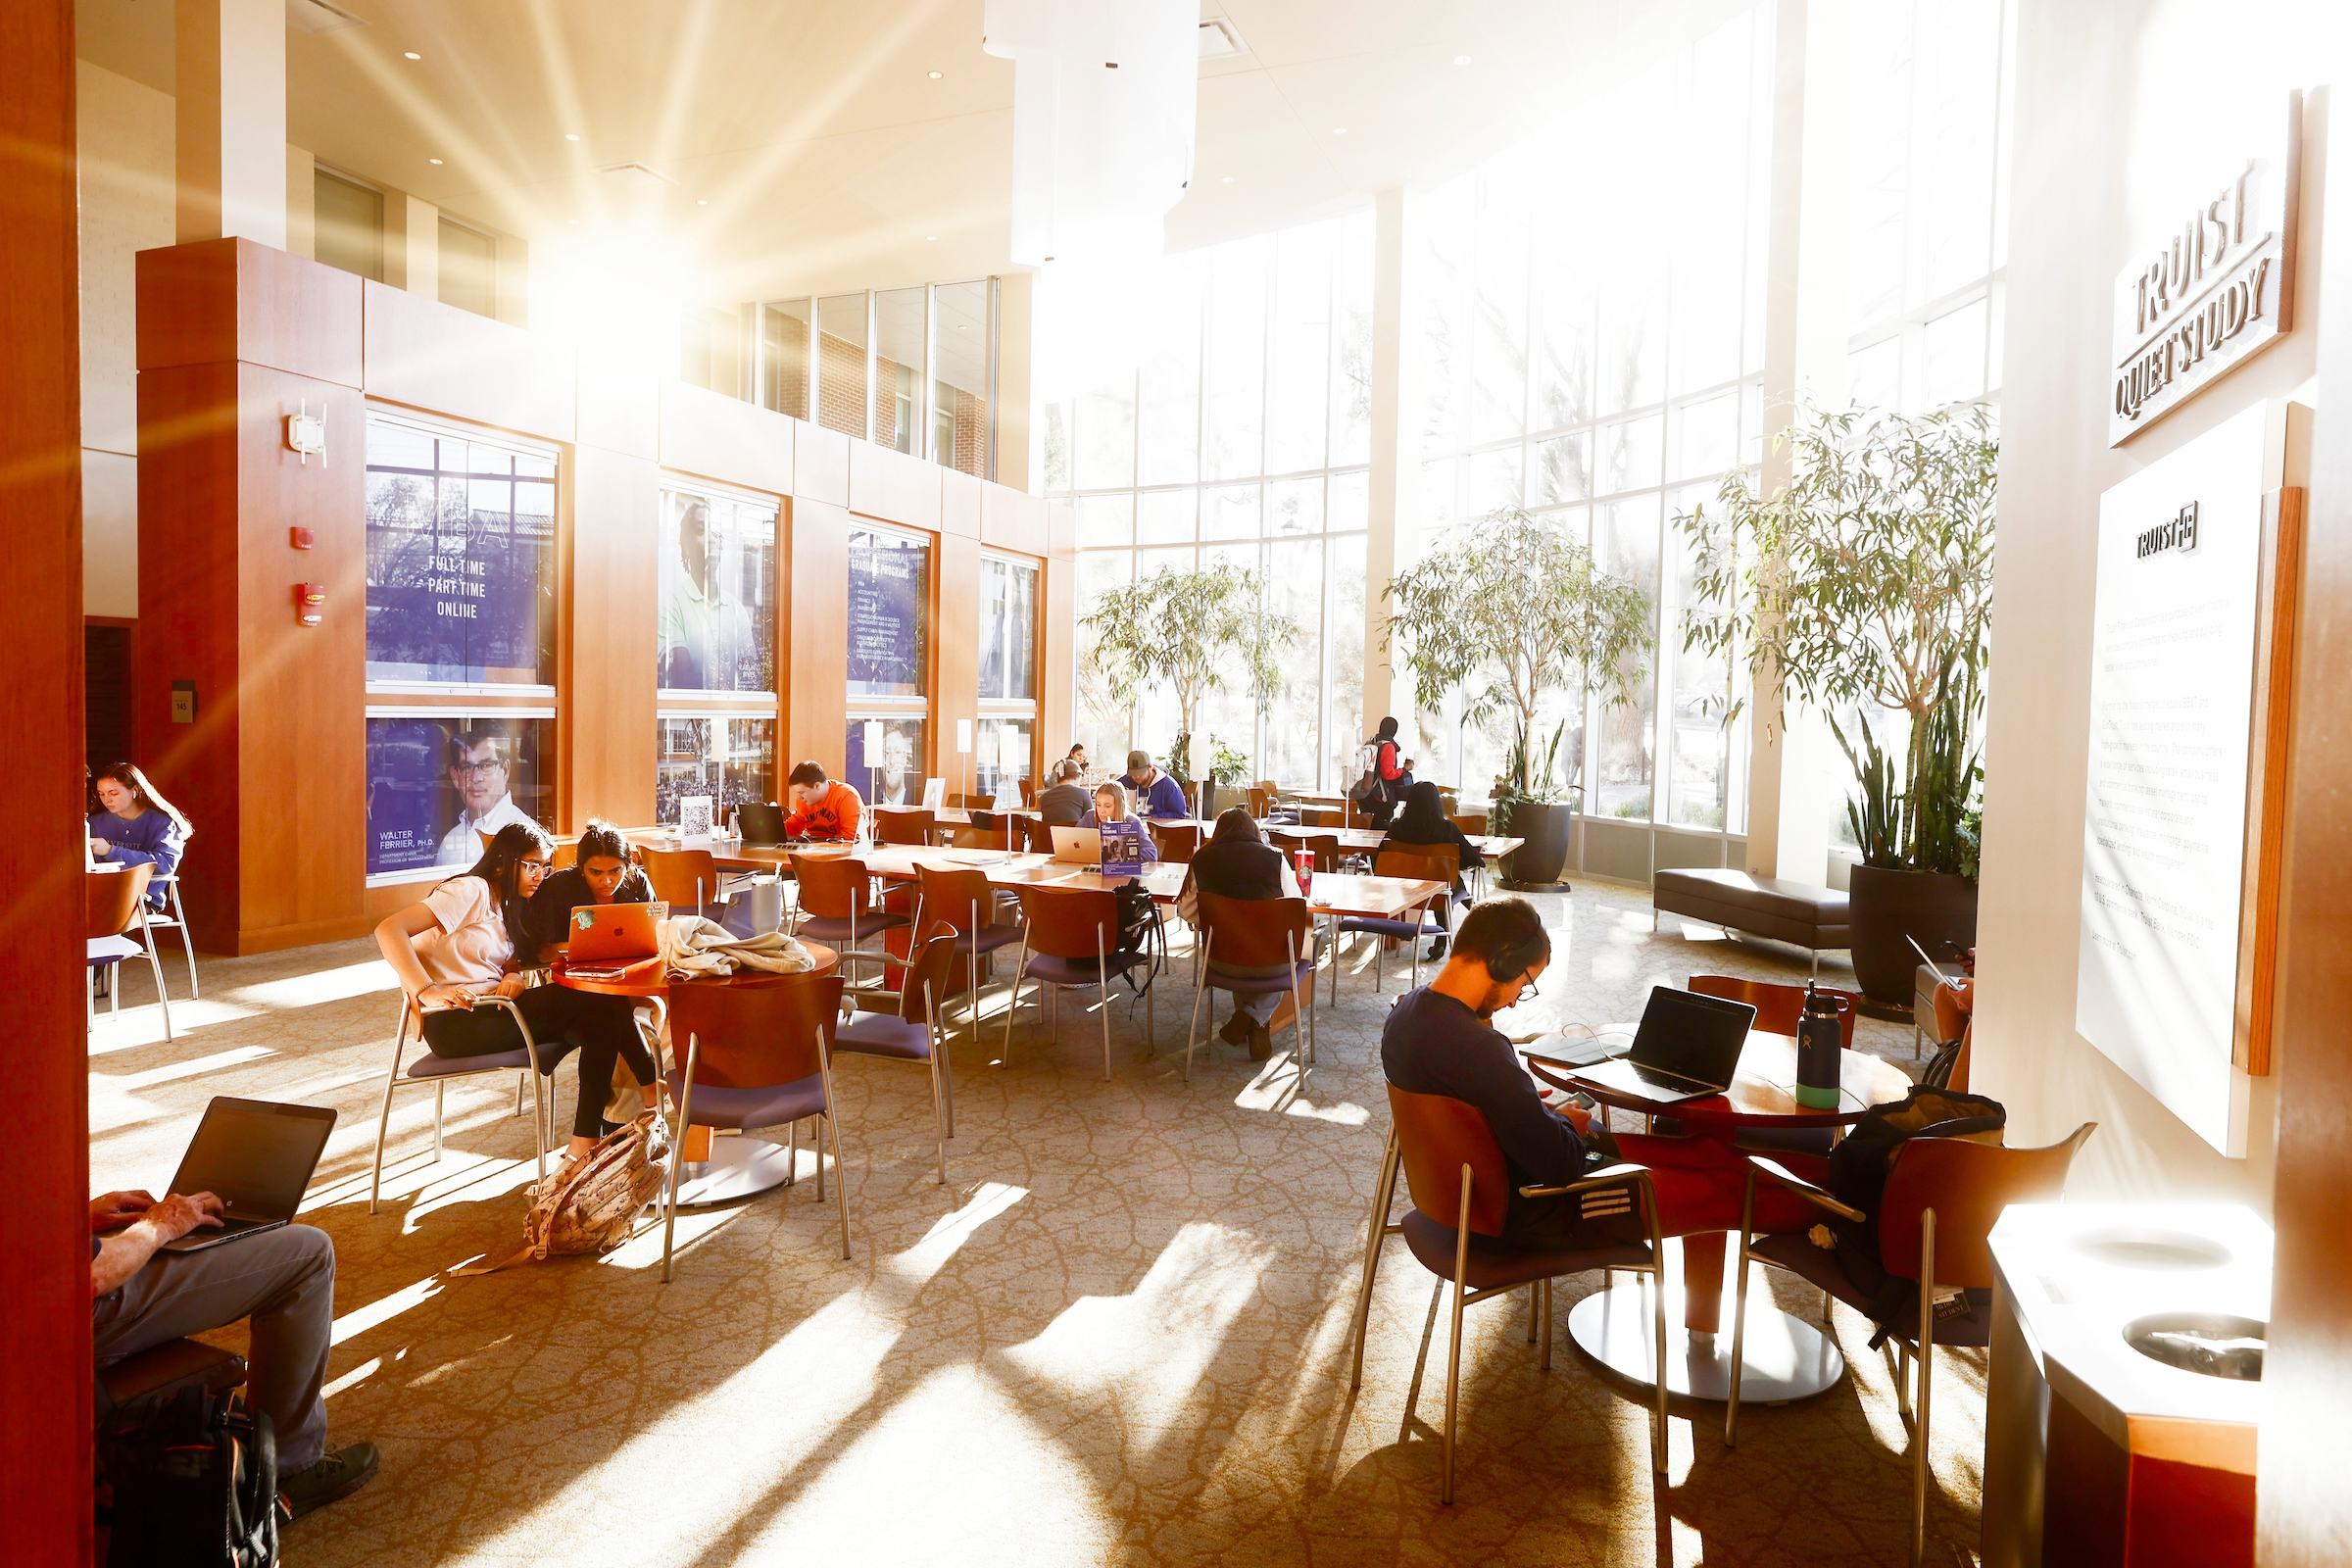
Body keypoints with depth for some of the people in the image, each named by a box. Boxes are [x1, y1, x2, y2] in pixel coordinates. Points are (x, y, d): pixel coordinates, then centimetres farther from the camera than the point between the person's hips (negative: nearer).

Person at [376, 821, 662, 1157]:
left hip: (490, 1012, 9)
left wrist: (516, 977, -11)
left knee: (600, 1019, -15)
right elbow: (389, 929, -18)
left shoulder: (510, 906, 20)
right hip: (455, 1021, -8)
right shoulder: (473, 890, -7)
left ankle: (586, 1142, -15)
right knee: (600, 998, -20)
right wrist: (427, 992, -28)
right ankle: (650, 1088, -6)